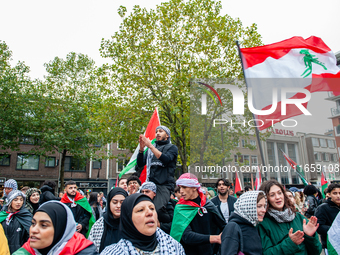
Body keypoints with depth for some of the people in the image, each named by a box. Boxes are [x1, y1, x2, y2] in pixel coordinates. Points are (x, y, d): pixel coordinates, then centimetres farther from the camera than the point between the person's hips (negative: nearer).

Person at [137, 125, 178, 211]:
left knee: (156, 209, -22)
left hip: (164, 185, -4)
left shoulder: (172, 148, 10)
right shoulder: (150, 149, 22)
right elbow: (140, 164, 12)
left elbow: (166, 159, -11)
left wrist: (150, 146, -15)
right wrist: (141, 149, -4)